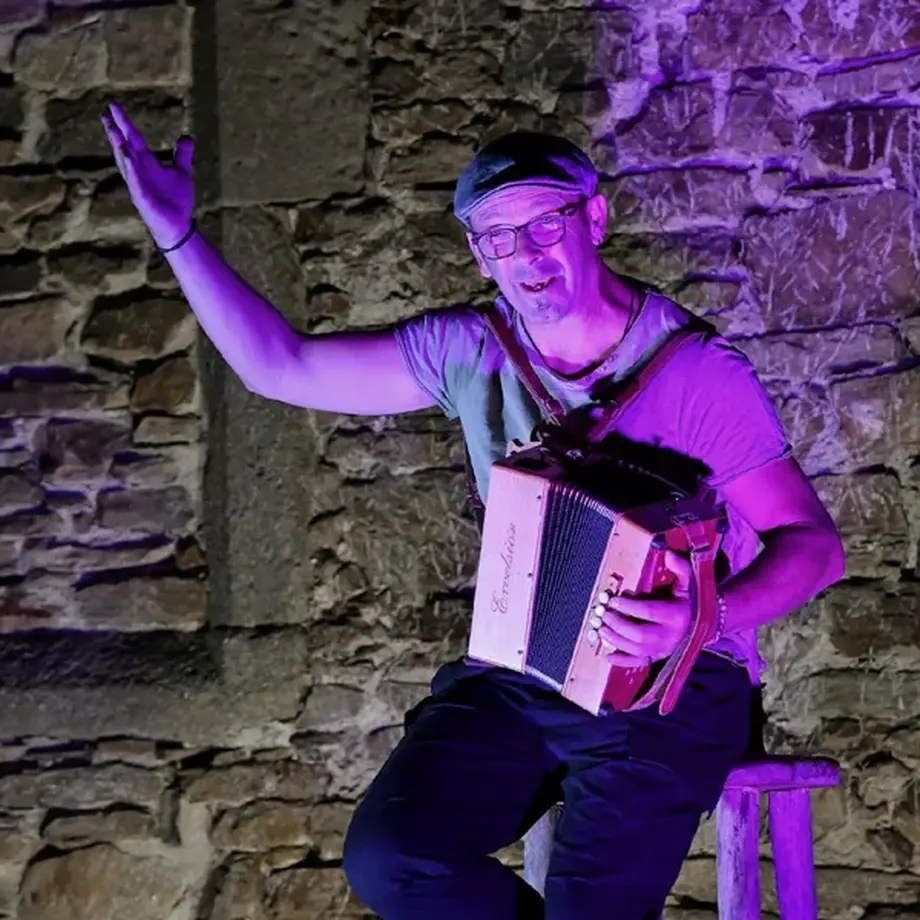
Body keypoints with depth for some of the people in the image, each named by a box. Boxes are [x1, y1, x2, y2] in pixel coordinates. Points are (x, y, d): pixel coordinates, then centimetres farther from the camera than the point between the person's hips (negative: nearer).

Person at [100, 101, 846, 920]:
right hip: (514, 678, 4)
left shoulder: (697, 370, -11)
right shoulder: (468, 351, 2)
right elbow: (280, 367, 5)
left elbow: (816, 544, -12)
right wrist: (181, 236, -3)